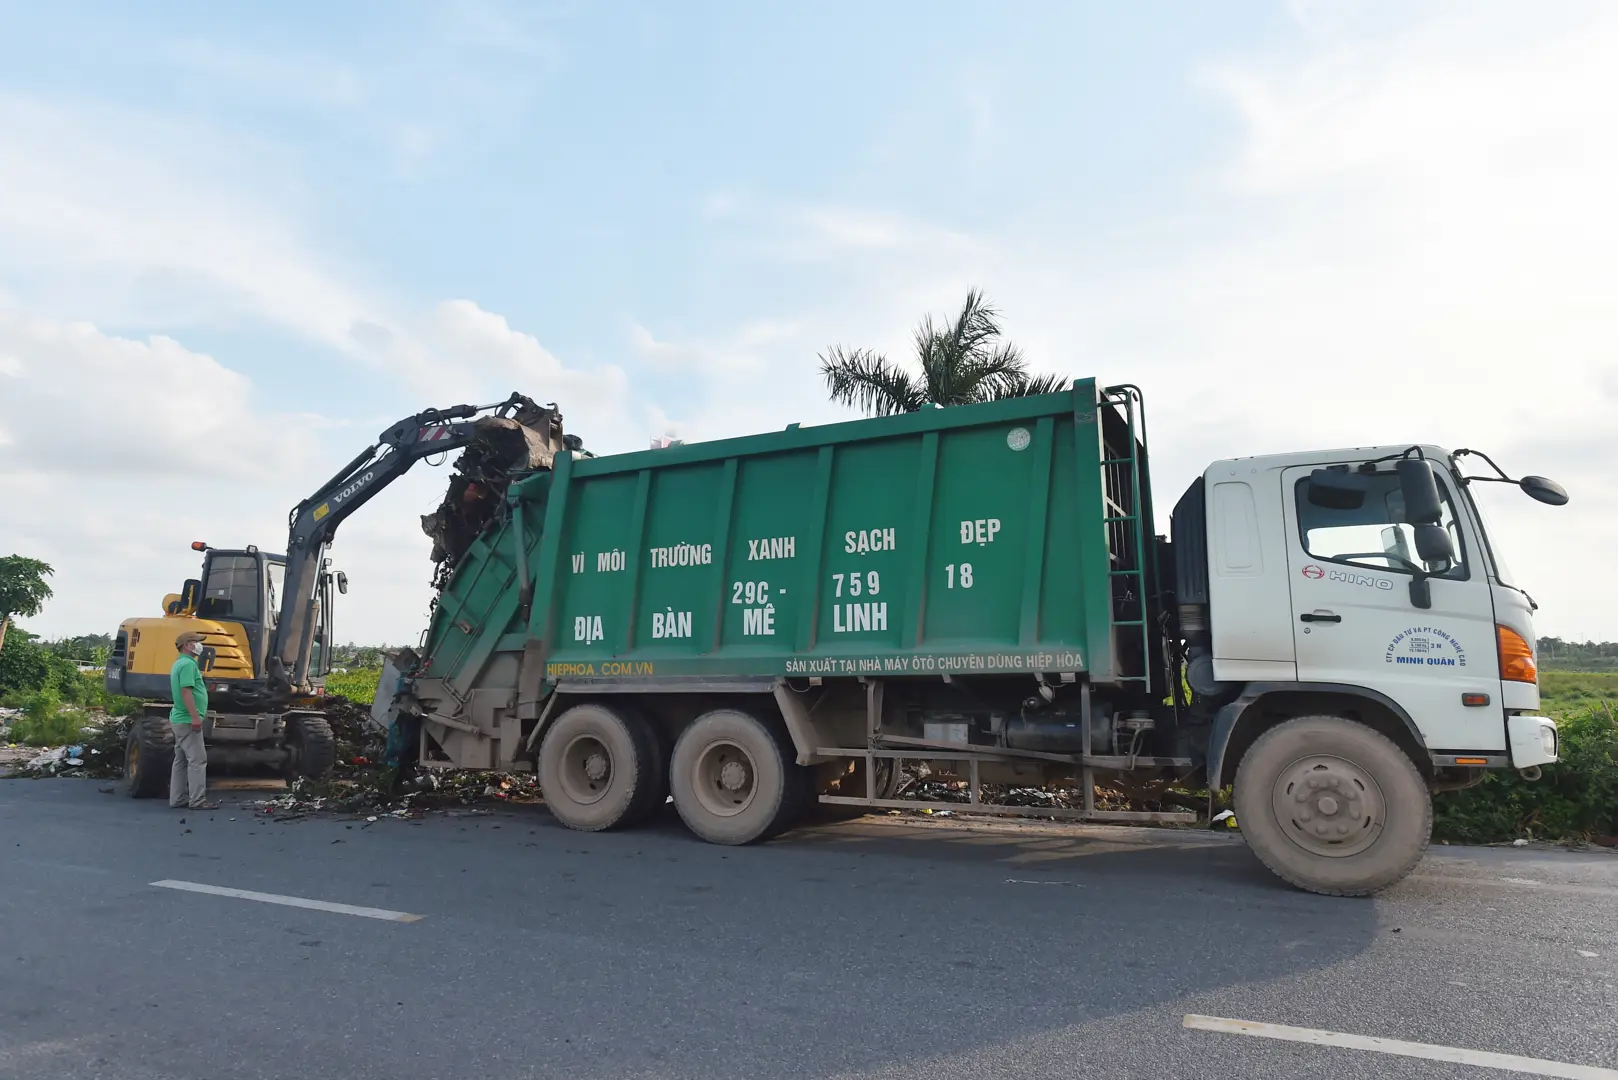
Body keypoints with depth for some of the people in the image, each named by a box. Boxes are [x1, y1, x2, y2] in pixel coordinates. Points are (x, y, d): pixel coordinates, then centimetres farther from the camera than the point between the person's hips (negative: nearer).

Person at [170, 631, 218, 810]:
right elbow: (186, 691, -24)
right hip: (188, 720, -11)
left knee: (181, 760, 13)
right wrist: (195, 716, -26)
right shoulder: (188, 664, -16)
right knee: (197, 760, -9)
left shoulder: (180, 663, 18)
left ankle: (178, 798, 18)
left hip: (180, 719, 11)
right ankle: (197, 800, -9)